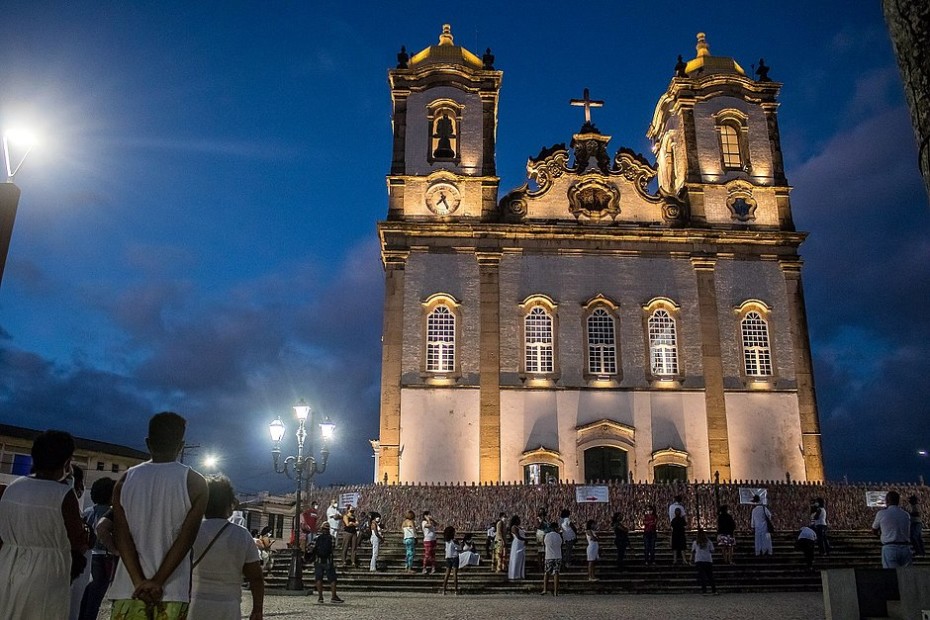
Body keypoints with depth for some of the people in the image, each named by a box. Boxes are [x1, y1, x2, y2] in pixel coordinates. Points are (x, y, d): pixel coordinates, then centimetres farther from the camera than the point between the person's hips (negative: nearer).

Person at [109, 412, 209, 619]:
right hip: (171, 592, -2)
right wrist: (157, 583, -8)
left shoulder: (126, 480, 3)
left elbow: (122, 537, -4)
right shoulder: (194, 483, -4)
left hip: (129, 588, 2)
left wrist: (139, 583, -7)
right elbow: (186, 539, -11)